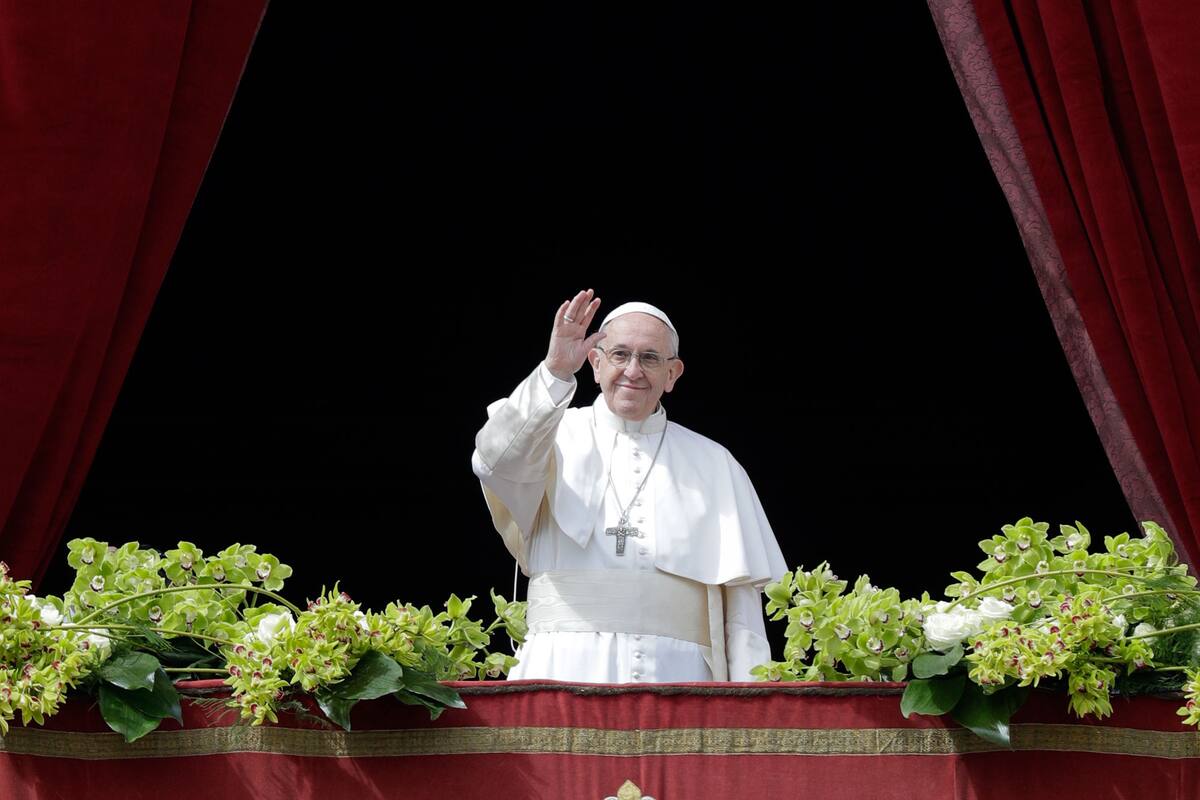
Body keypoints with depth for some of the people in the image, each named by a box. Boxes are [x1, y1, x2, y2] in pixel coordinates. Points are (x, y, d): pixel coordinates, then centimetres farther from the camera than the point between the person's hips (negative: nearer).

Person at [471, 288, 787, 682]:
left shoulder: (713, 464, 18)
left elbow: (741, 590, 12)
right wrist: (555, 373, -22)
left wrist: (747, 698, 1)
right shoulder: (559, 437, 13)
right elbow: (497, 461, -10)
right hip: (568, 666, -1)